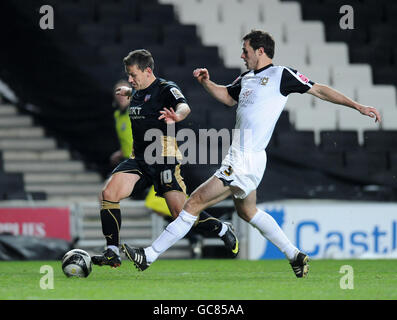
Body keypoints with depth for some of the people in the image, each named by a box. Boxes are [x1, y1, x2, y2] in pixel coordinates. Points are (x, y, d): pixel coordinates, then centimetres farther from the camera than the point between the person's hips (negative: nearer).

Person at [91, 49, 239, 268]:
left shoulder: (166, 89, -10)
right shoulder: (139, 92, 13)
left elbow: (184, 106, -32)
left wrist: (177, 115, -53)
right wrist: (128, 91, 56)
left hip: (164, 158, -7)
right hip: (138, 158, 7)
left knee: (182, 214, -10)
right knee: (108, 194, -14)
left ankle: (223, 231, 18)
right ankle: (112, 253, -10)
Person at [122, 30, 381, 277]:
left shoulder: (281, 75, -9)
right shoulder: (247, 78, 14)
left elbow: (319, 90, -3)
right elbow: (228, 96, 31)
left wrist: (357, 106, -2)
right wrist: (206, 82, 13)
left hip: (244, 162, -10)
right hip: (240, 159, 10)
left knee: (194, 203, -8)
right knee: (247, 211, 25)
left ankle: (150, 255, -3)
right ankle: (296, 257, 31)